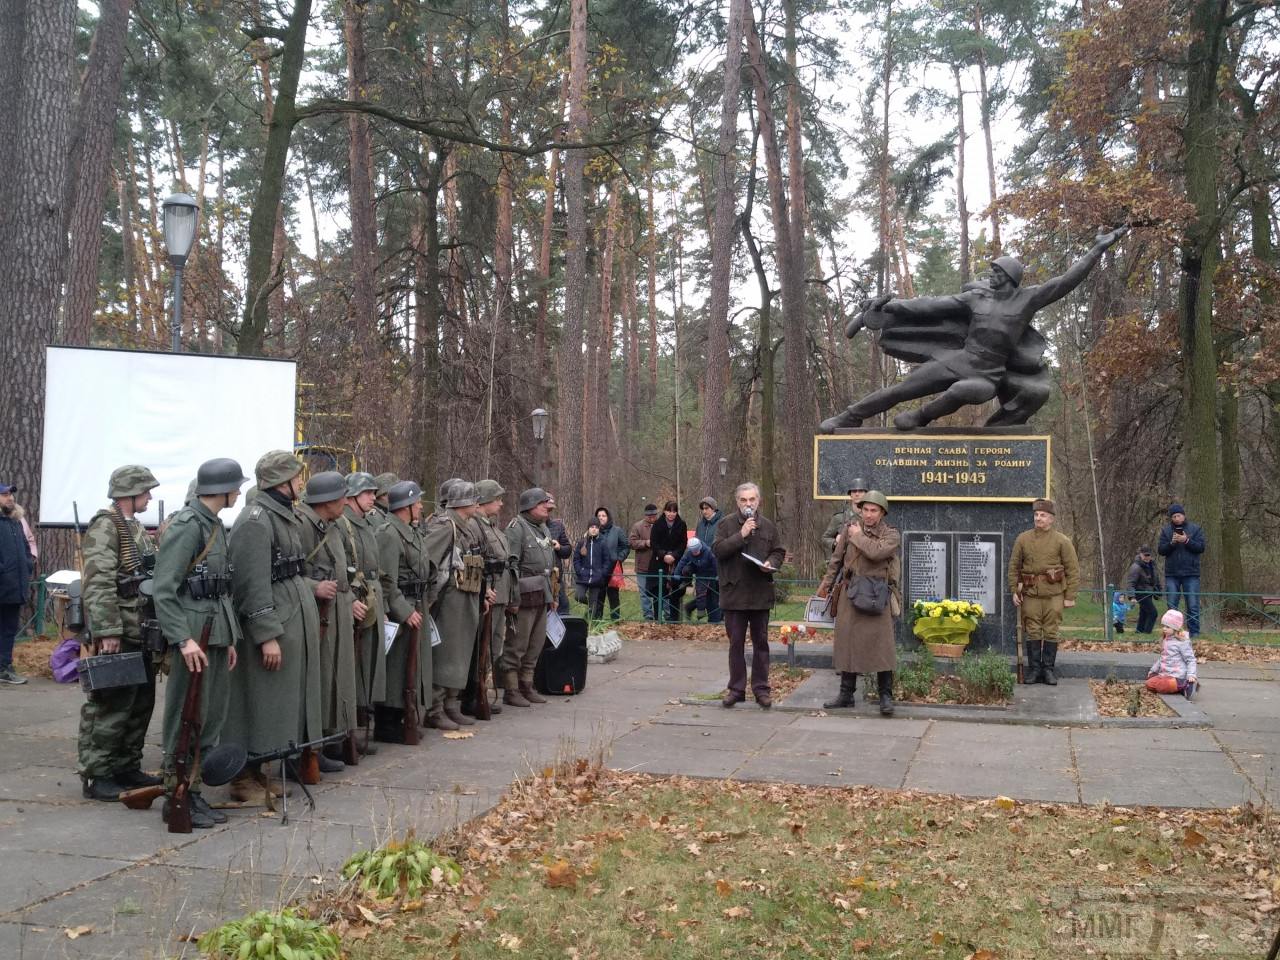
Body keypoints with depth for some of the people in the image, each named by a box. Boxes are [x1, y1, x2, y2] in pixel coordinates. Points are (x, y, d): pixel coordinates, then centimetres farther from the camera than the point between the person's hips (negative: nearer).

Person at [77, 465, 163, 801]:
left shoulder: (137, 528, 17)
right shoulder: (104, 526, -12)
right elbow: (98, 584, -20)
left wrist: (157, 627, 19)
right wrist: (107, 631, -24)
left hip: (142, 634, 9)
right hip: (118, 635, -9)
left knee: (141, 704, 13)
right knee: (110, 706, -4)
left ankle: (127, 767, 22)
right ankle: (96, 776, 3)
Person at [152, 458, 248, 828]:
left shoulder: (214, 525, 14)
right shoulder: (187, 525, -14)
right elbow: (164, 589, -19)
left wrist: (230, 638, 16)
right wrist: (184, 639, -24)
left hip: (216, 634, 9)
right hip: (194, 636, -9)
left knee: (212, 718, 13)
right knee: (187, 720, -1)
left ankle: (194, 792, 23)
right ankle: (175, 800, 9)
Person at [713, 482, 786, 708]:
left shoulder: (768, 526, 7)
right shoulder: (726, 524, 0)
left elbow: (779, 552, 10)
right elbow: (717, 549, -11)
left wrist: (770, 563, -11)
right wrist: (741, 534, -18)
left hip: (761, 594, 2)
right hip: (734, 593, -2)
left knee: (761, 642, 8)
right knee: (736, 643, 6)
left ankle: (761, 688, 16)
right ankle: (736, 688, 14)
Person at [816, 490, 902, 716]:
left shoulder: (892, 535, -1)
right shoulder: (850, 529, 8)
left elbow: (876, 552, -22)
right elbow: (836, 560, 16)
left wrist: (858, 537, -7)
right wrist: (826, 585, 18)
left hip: (877, 596, -3)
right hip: (850, 593, 3)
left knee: (881, 644, -6)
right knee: (847, 642, 8)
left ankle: (886, 696, 2)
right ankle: (846, 694, 18)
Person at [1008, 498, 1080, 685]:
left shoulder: (1062, 541, -1)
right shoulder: (1022, 539, 4)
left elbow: (1073, 570, -1)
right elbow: (1013, 566, 10)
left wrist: (1070, 596, -5)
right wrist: (1014, 590, 3)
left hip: (1054, 594, -1)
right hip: (1030, 594, 2)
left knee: (1051, 632, 2)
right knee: (1032, 632, 4)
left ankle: (1049, 669, 11)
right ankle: (1034, 669, 11)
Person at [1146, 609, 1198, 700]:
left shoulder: (1182, 642, -9)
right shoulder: (1165, 640, 16)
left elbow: (1190, 660, -10)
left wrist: (1191, 675, -22)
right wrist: (1153, 670, 24)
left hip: (1176, 676, -10)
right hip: (1164, 674, 10)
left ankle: (1184, 685, -19)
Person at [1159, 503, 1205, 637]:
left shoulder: (1195, 529, 4)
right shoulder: (1166, 530, 7)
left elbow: (1201, 547, -4)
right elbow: (1161, 550, 2)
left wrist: (1187, 541, -16)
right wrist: (1171, 543, -14)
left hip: (1191, 573, -1)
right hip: (1171, 574, 1)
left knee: (1193, 606, -1)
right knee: (1172, 606, 4)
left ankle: (1194, 633, 5)